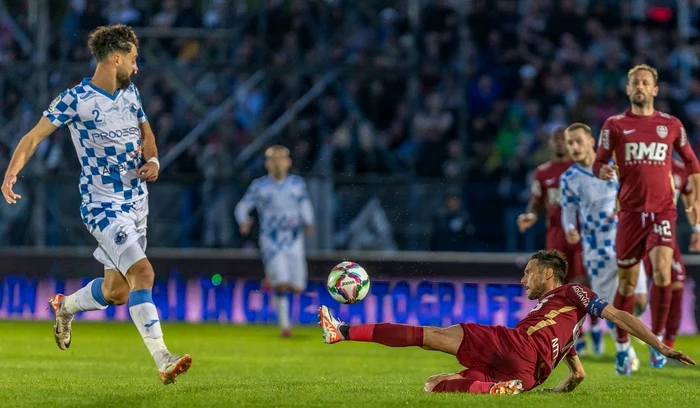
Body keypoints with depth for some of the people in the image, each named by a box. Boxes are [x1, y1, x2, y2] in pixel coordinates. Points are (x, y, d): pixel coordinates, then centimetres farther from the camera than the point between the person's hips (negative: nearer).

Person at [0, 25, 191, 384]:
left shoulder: (130, 92, 8)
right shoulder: (75, 100, -12)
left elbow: (145, 131, 23)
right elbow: (34, 137, -8)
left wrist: (153, 159, 2)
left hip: (136, 202, 7)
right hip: (103, 205, -7)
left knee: (116, 291, 12)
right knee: (142, 271, -24)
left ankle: (65, 307, 43)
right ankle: (162, 360, -26)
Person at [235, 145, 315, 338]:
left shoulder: (297, 184, 3)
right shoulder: (259, 186, -3)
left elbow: (305, 205, 14)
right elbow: (243, 206, 2)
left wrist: (308, 223, -5)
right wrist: (243, 222, -19)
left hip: (294, 240, 3)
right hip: (271, 240, -3)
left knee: (297, 287, 0)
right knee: (282, 285, -16)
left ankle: (272, 278, 31)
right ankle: (284, 324, -1)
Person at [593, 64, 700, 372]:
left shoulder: (671, 125, 8)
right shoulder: (615, 125, 4)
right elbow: (598, 163, 2)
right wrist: (603, 171, -21)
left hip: (663, 211, 0)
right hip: (631, 211, 0)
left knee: (662, 270, -20)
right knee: (627, 282, 3)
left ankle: (656, 340, -5)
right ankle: (622, 346, 19)